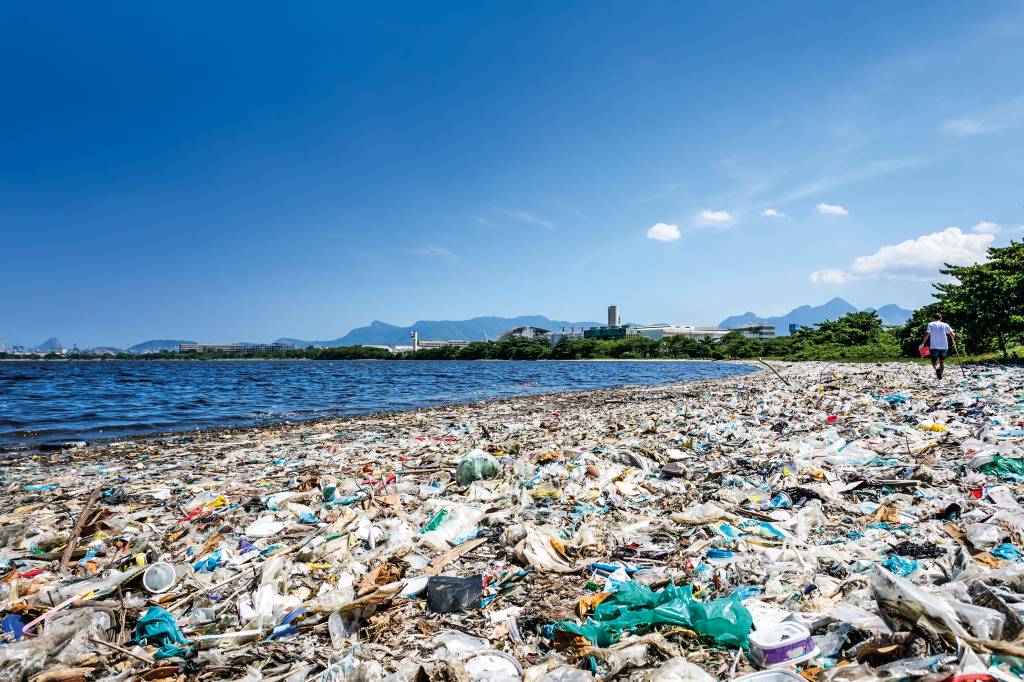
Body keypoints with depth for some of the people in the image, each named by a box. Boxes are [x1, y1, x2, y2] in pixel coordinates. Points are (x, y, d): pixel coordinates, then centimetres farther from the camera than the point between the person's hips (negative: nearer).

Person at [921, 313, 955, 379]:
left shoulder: (931, 324, 2)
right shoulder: (945, 325, 8)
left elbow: (927, 334, -11)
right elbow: (953, 335, 1)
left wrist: (923, 343, -6)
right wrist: (953, 340, 23)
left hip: (934, 347, -2)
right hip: (944, 346, 2)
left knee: (933, 361, 6)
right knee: (942, 361, 17)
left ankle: (937, 369, -24)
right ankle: (940, 374, 7)